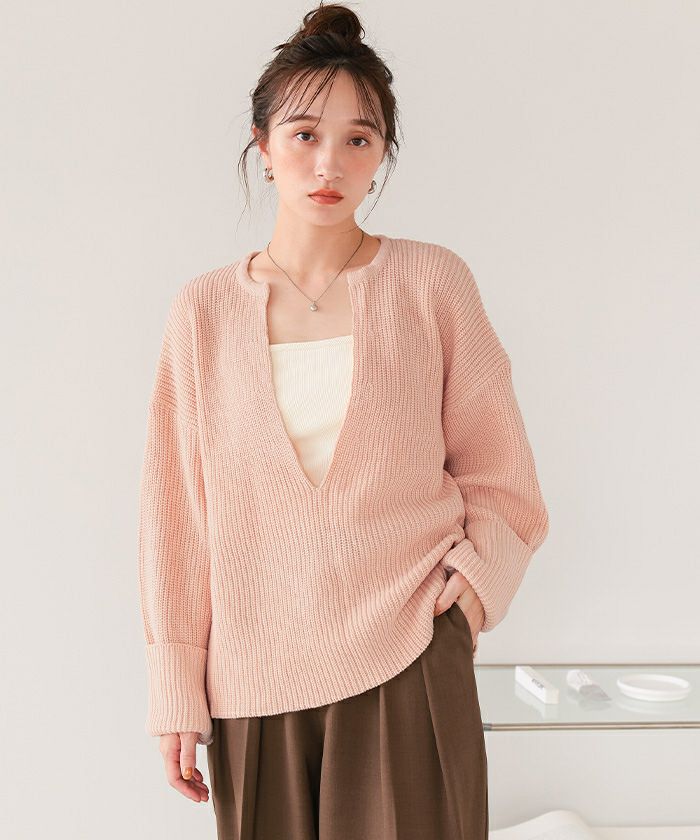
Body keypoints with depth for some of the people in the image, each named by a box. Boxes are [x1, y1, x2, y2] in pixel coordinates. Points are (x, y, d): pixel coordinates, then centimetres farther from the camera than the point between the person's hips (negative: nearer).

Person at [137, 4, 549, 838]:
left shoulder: (431, 282, -2)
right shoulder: (205, 309, 1)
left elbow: (495, 465, 6)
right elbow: (178, 509, 3)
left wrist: (477, 570, -10)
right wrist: (178, 691, 3)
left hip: (410, 656, -1)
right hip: (258, 672, 1)